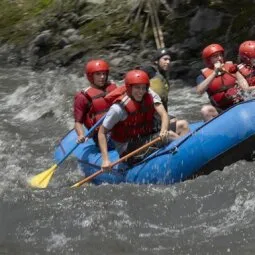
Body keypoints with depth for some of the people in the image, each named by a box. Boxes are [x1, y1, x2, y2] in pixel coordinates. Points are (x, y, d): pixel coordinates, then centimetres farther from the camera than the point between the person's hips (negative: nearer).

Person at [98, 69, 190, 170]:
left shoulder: (150, 95, -4)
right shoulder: (119, 108, -19)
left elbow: (164, 115, -17)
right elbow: (102, 133, -14)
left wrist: (163, 131, -39)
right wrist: (105, 160, -23)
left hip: (147, 137, 6)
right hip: (127, 150, -6)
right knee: (170, 135, -26)